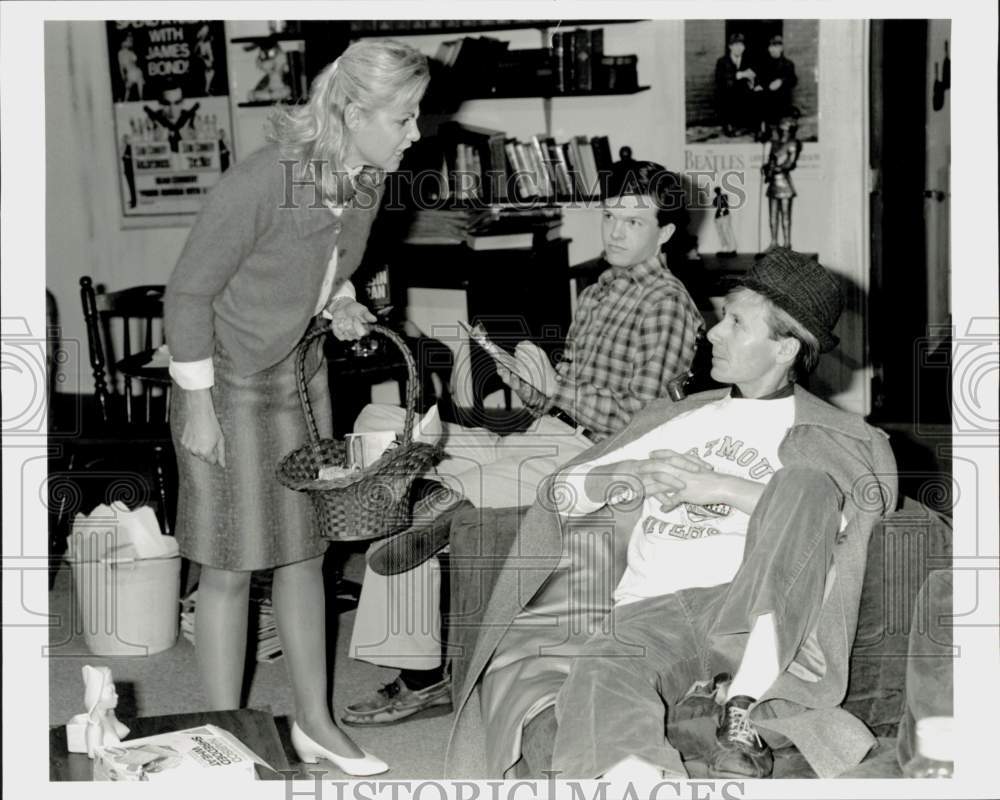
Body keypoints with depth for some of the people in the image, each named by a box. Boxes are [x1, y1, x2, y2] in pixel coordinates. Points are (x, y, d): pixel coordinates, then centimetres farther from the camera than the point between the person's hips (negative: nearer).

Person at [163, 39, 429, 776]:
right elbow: (190, 291, -19)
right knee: (231, 568, 3)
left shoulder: (367, 178, -7)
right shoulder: (262, 183, -29)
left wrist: (341, 303, -8)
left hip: (301, 373, 7)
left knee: (305, 549, 13)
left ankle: (315, 722, 28)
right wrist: (197, 406, -17)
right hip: (230, 383, -6)